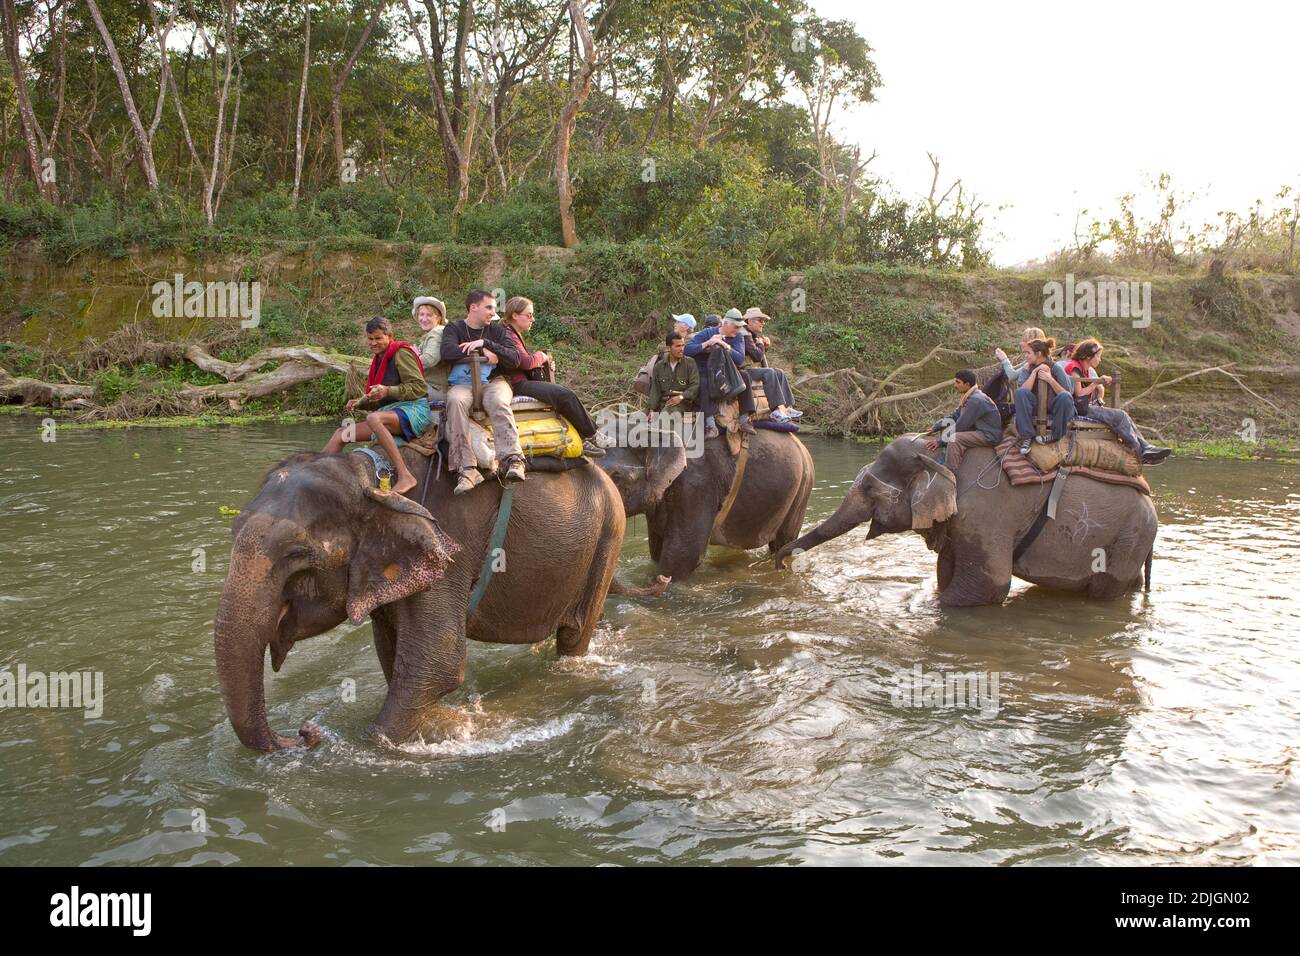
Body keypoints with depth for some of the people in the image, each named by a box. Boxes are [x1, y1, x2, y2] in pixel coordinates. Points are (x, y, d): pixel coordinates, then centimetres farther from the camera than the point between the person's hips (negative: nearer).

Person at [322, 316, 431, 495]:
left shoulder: (401, 353, -4)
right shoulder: (379, 359, 22)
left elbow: (420, 387, -14)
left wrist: (388, 391, -24)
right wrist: (359, 403, 6)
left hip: (414, 409, -9)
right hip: (391, 411, 9)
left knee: (374, 418, -38)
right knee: (341, 434, 1)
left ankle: (405, 476, -42)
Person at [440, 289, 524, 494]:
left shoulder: (496, 331, 16)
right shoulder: (454, 328, 12)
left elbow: (514, 360, 1)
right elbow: (447, 352, -10)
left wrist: (485, 343, -9)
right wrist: (484, 353, -8)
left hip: (493, 381, 1)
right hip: (462, 383, -1)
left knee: (498, 402, -35)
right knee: (455, 401, -36)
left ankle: (514, 460, -46)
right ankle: (467, 469, -42)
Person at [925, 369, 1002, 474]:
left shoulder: (976, 400, -22)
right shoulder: (968, 397, 7)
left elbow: (961, 425, -22)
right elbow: (954, 417, 14)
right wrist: (935, 428, 7)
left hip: (990, 436, -11)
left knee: (955, 438, -30)